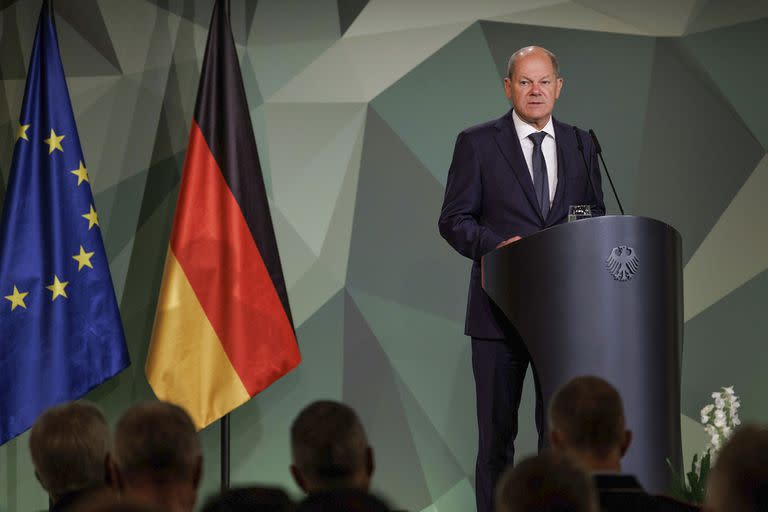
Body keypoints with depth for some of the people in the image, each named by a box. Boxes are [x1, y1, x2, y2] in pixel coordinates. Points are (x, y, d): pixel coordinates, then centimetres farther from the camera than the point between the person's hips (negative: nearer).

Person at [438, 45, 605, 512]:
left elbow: (596, 216, 15)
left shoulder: (581, 145, 10)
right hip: (501, 309, -2)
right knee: (497, 430, 4)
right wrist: (495, 246, -19)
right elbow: (454, 219, -2)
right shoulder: (477, 143, 0)